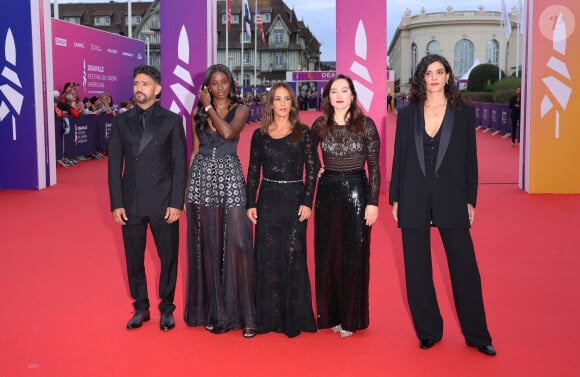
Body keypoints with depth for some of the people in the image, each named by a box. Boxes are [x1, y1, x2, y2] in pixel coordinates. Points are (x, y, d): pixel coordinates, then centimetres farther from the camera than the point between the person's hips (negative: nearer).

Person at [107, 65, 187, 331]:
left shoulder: (172, 120, 0)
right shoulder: (121, 121, 6)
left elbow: (180, 163, -3)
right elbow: (114, 164, 5)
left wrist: (176, 202, -9)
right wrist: (116, 203, -1)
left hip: (162, 202, -2)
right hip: (131, 203, 2)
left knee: (168, 257, 7)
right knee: (134, 259, 11)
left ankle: (166, 308, 24)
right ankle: (141, 307, 28)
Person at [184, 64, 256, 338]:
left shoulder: (240, 110, 2)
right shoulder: (198, 113, 10)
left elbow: (228, 132, -18)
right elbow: (195, 151, 13)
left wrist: (209, 107, -6)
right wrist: (187, 188, 9)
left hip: (231, 181, -2)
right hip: (202, 181, 3)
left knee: (238, 245, -10)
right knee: (207, 248, 6)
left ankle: (244, 314, -1)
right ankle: (213, 312, 18)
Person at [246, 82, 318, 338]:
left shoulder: (303, 133, 1)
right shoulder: (260, 135, 6)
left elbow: (312, 170, -1)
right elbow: (253, 171, 8)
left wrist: (307, 202, -9)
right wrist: (250, 203, 2)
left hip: (294, 199, -2)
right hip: (268, 200, 2)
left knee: (294, 255, 1)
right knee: (267, 256, 4)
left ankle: (294, 316, 13)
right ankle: (268, 315, 16)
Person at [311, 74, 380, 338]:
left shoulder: (366, 125, -4)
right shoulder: (320, 126, 3)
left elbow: (374, 166, -3)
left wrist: (373, 202, -7)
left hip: (357, 190, -2)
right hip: (327, 192, 2)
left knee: (354, 256, 2)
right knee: (327, 254, 7)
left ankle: (351, 318, 15)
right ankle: (330, 314, 20)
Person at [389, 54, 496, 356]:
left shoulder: (464, 113, 3)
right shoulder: (407, 115, 6)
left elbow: (470, 159, 4)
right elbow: (399, 159, 7)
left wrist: (470, 201, 0)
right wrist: (395, 199, 5)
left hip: (451, 199, -1)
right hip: (414, 201, 1)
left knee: (465, 267, 2)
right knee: (417, 269, 8)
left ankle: (476, 335, 18)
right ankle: (428, 331, 24)